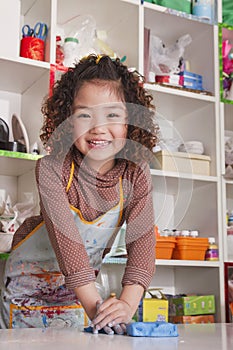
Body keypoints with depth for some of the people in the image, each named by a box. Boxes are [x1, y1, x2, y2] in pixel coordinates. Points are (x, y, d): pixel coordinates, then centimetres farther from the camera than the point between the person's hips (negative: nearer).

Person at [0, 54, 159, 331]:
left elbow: (142, 241, -26)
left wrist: (127, 303, -41)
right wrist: (94, 304, -42)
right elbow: (65, 236, -35)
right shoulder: (52, 168, -28)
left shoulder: (135, 176, -19)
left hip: (82, 280, 2)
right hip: (31, 275, -2)